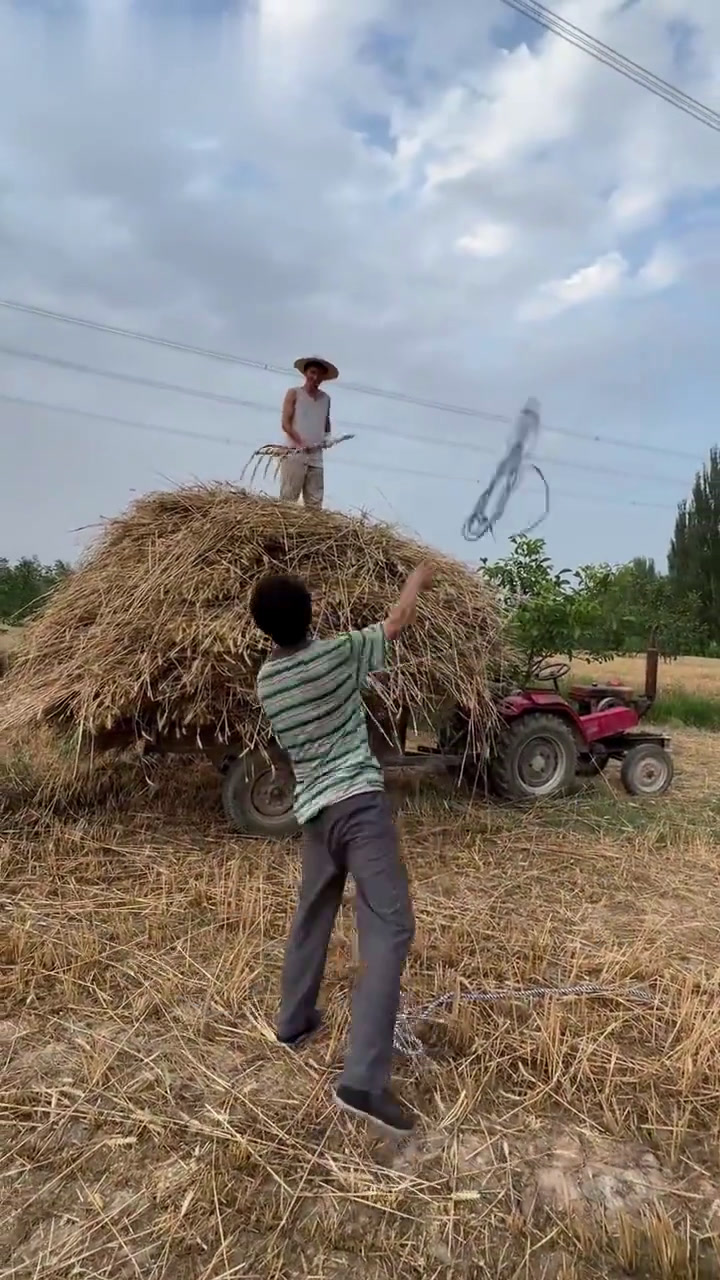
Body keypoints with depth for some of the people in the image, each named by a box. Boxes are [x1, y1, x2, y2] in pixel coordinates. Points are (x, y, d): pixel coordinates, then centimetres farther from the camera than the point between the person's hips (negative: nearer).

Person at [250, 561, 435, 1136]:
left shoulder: (266, 679, 7)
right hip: (360, 802, -6)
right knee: (389, 929, -8)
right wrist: (419, 579, 26)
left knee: (312, 916, 25)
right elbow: (398, 623, 8)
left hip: (314, 809, 6)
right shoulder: (339, 652, -7)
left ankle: (294, 1020, 42)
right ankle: (364, 1079, -14)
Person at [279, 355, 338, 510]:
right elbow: (286, 424, -2)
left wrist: (328, 438, 8)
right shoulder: (294, 393, 5)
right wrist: (302, 443, -16)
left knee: (315, 501, -2)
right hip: (294, 453, -4)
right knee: (288, 498, -10)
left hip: (316, 456, 4)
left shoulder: (325, 398, 17)